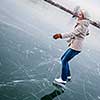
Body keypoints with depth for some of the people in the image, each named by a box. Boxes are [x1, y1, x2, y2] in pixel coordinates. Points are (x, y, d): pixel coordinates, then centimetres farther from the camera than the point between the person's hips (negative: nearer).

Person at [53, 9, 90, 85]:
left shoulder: (82, 25, -17)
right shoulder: (84, 25, 13)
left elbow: (73, 33, -30)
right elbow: (87, 32, 33)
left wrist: (61, 35, -40)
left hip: (76, 47, -10)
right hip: (73, 45, 10)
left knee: (64, 61, -7)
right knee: (63, 59, 16)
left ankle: (63, 80, 2)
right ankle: (68, 76, 24)